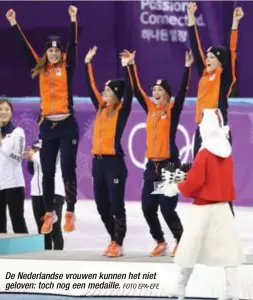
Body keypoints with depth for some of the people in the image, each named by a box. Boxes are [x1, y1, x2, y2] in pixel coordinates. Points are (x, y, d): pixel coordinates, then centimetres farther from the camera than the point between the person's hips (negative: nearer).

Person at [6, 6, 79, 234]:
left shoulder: (67, 68, 2)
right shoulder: (40, 69, 9)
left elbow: (73, 45, -8)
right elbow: (26, 46, 11)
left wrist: (73, 20, -18)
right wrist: (14, 23, 9)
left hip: (67, 125, -3)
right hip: (47, 126, 3)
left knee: (68, 170, -1)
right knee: (47, 172, 6)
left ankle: (70, 213, 5)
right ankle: (49, 213, 15)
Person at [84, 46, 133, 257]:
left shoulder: (122, 110, -3)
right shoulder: (101, 108, 13)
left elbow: (129, 92, -16)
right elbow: (91, 87, 17)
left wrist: (126, 67, -19)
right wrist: (88, 63, 16)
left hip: (114, 162, -7)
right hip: (98, 161, 7)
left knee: (116, 204, -4)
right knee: (101, 204, 10)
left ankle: (118, 244, 0)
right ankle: (114, 239, 22)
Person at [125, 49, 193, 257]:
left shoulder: (173, 109, -3)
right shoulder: (150, 108, 10)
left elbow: (183, 90, -14)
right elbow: (136, 89, 13)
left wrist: (187, 67, -23)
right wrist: (132, 66, 11)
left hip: (169, 164, -6)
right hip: (152, 165, 6)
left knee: (167, 208, -10)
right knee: (148, 208, 4)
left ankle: (180, 242, 6)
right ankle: (160, 242, 20)